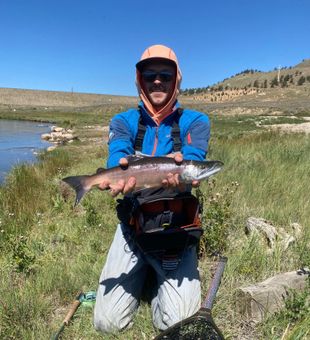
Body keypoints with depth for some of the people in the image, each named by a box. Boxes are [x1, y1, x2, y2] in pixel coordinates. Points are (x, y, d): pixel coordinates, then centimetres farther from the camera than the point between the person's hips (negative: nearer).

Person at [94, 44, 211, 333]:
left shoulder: (195, 121, -2)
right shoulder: (123, 122, 0)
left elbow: (193, 159, -21)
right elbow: (118, 157, -20)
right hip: (133, 223, 2)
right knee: (108, 322, -3)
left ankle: (159, 276, 21)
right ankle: (143, 273, 27)